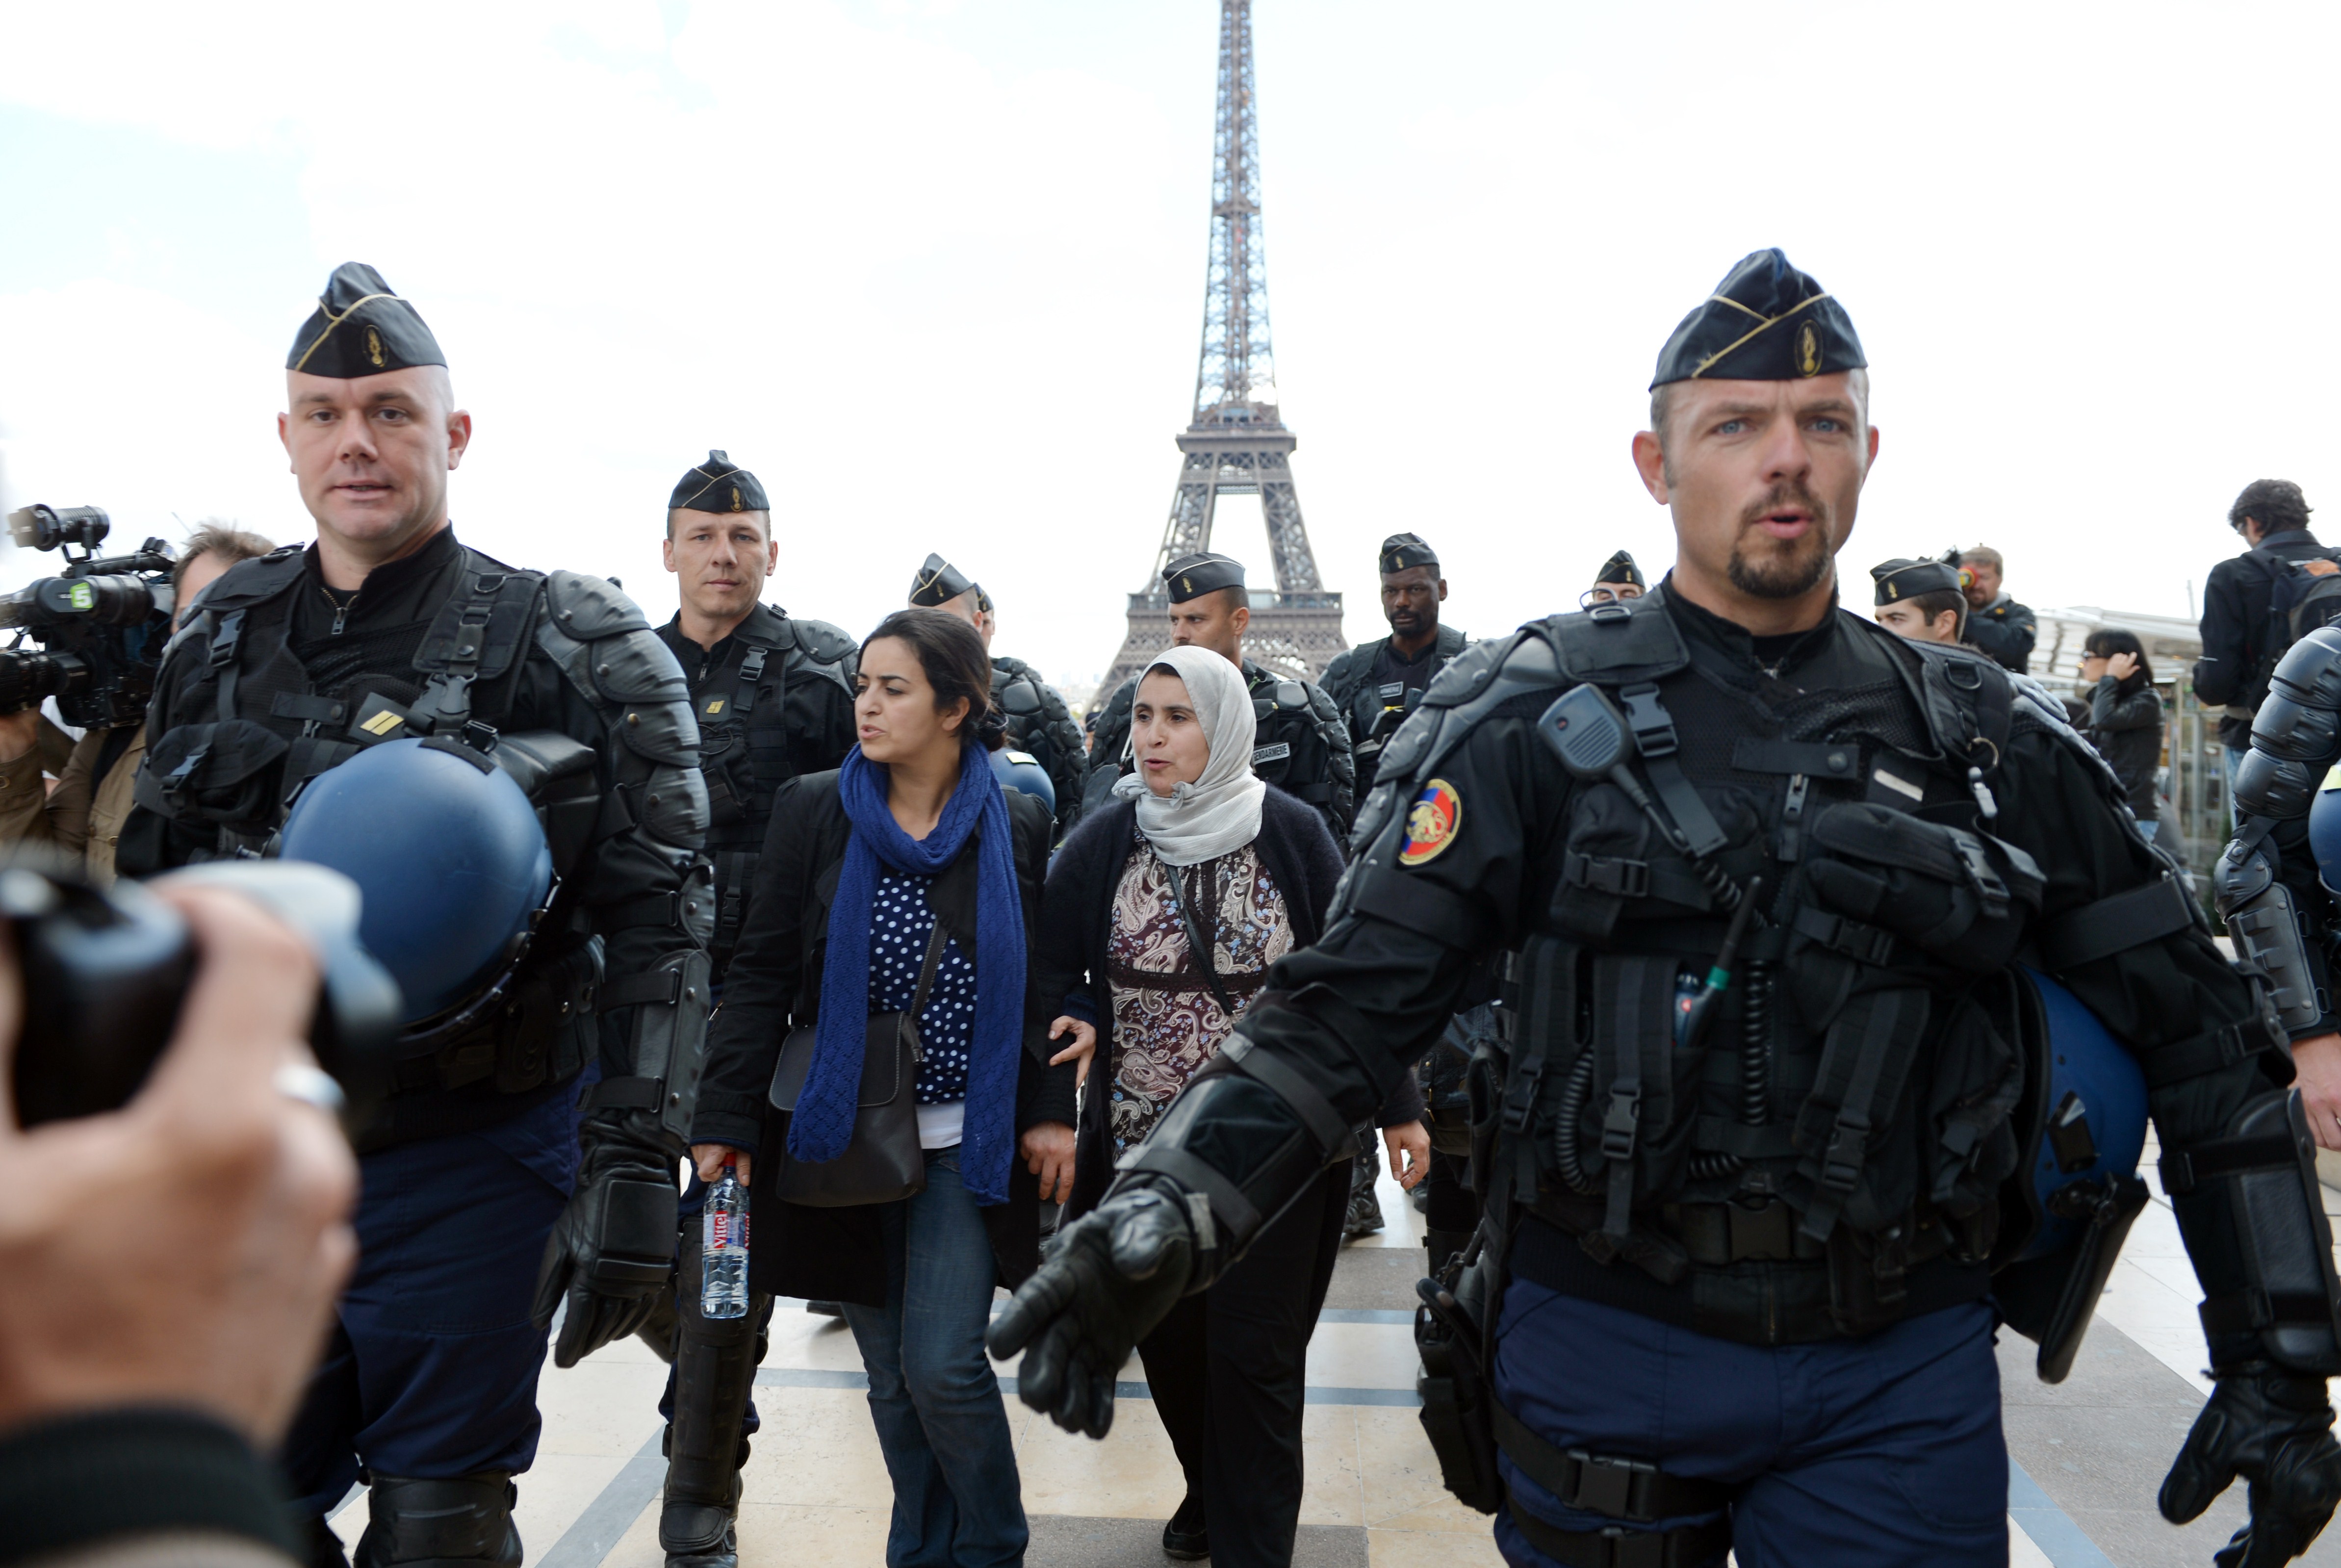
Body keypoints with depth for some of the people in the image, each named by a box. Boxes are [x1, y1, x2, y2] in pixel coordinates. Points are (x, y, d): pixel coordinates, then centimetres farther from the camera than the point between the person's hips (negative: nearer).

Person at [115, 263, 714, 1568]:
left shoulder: (569, 647, -10)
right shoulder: (221, 640, 6)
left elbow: (658, 919, -14)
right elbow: (149, 894, 14)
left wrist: (635, 1167, -21)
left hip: (465, 1171, -5)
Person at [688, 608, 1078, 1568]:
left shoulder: (1017, 825, -2)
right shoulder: (813, 811, -3)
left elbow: (1044, 982, 5)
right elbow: (762, 974, -2)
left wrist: (1051, 1112, -1)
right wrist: (726, 1118, -7)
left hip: (968, 1137, -1)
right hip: (843, 1134, 1)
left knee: (943, 1363, -5)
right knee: (891, 1374, 9)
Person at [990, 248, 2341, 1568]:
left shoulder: (1987, 739, 2)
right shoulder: (1535, 720, -7)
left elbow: (2204, 1034, 7)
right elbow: (1352, 1004, -12)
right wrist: (1159, 1219, -27)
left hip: (1901, 1373, 2)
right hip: (1608, 1345, -1)